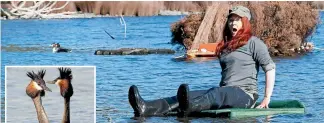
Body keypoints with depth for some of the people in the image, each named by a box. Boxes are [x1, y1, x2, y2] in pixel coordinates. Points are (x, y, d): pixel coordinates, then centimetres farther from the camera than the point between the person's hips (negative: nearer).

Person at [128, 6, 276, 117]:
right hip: (225, 91, 6)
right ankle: (146, 108, -45)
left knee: (218, 94, -39)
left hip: (246, 95, -6)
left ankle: (188, 107, -75)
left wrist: (267, 98, -8)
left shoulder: (253, 42, 2)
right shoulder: (225, 45, 25)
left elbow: (270, 68, -4)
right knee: (193, 95, -20)